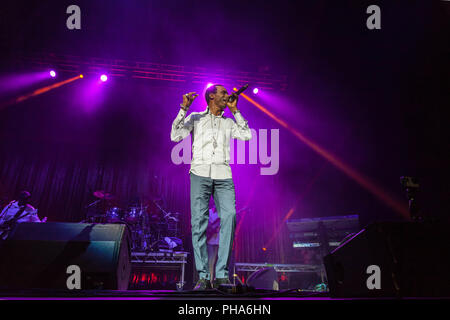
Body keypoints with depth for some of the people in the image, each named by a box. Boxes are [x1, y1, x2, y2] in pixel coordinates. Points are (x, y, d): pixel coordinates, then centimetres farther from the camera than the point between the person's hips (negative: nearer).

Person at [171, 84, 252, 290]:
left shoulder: (228, 122, 27)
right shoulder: (195, 118, 20)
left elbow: (246, 135, 10)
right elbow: (176, 136, 7)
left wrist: (235, 110, 15)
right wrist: (184, 108, 3)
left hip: (223, 176, 2)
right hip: (200, 173, -2)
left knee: (229, 216, -19)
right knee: (198, 221, -11)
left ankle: (222, 274, -16)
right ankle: (203, 277, -9)